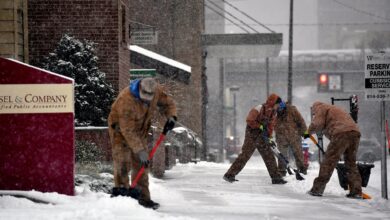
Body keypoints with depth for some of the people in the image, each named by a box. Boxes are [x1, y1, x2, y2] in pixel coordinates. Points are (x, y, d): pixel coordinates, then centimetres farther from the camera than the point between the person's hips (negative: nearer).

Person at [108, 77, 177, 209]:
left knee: (141, 164, 3)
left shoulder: (157, 91, -20)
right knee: (123, 162, -16)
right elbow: (128, 130, -36)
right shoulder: (126, 100, -37)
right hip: (120, 128, -5)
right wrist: (140, 150, -36)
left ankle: (143, 197, 5)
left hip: (140, 129, 5)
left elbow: (168, 103, 1)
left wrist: (171, 117, -20)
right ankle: (121, 191, -8)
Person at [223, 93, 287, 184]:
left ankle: (276, 177, 10)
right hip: (252, 135, -7)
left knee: (269, 156, 4)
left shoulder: (273, 113, 6)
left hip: (262, 136, 7)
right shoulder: (259, 109, -17)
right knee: (245, 155, -11)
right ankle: (229, 175, -7)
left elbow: (271, 126, 12)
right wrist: (260, 126, -19)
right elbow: (249, 120, -18)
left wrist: (268, 136, 1)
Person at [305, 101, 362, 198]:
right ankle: (356, 192, 13)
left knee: (328, 161, -4)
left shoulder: (321, 108, 16)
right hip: (355, 133, 8)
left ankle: (317, 189, -4)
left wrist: (309, 132, 17)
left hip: (341, 133, -7)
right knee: (351, 163, 17)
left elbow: (317, 124, -1)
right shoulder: (336, 109, 40)